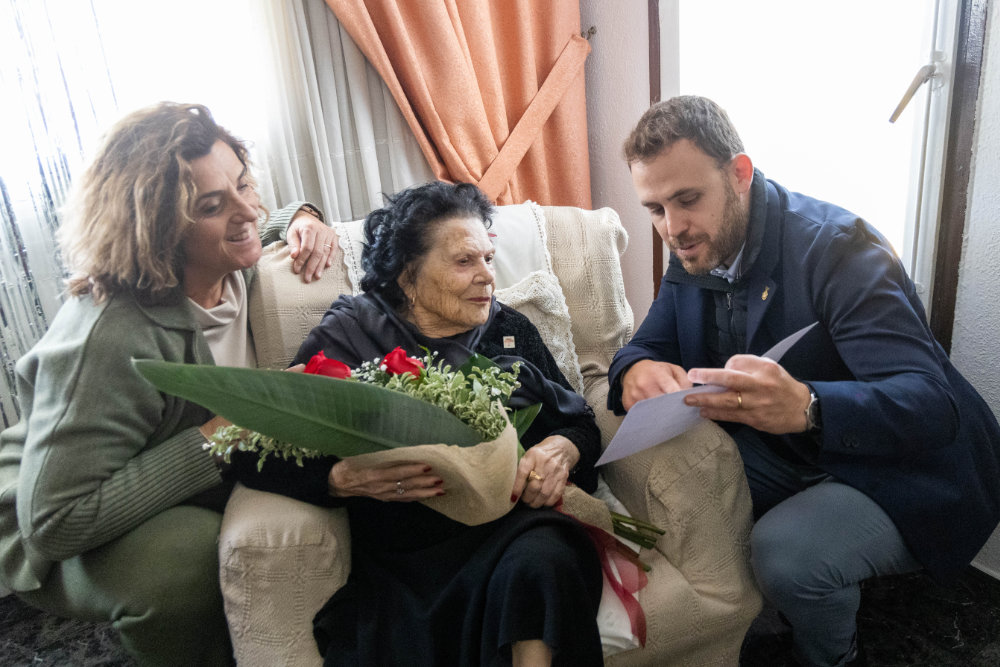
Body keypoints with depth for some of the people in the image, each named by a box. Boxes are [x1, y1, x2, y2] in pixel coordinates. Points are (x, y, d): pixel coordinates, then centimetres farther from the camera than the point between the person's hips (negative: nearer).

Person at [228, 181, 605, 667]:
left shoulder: (510, 330, 15)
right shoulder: (347, 338, 4)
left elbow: (582, 422, 15)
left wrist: (562, 448, -9)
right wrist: (345, 478, -22)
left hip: (519, 522, 3)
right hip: (411, 549, -2)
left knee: (541, 559, -31)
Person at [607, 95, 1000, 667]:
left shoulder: (836, 246, -25)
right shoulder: (695, 253, -3)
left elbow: (930, 405, -33)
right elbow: (649, 343, -3)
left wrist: (807, 406, -54)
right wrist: (637, 370, -29)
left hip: (905, 474, -6)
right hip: (793, 457, 7)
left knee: (784, 551, -30)